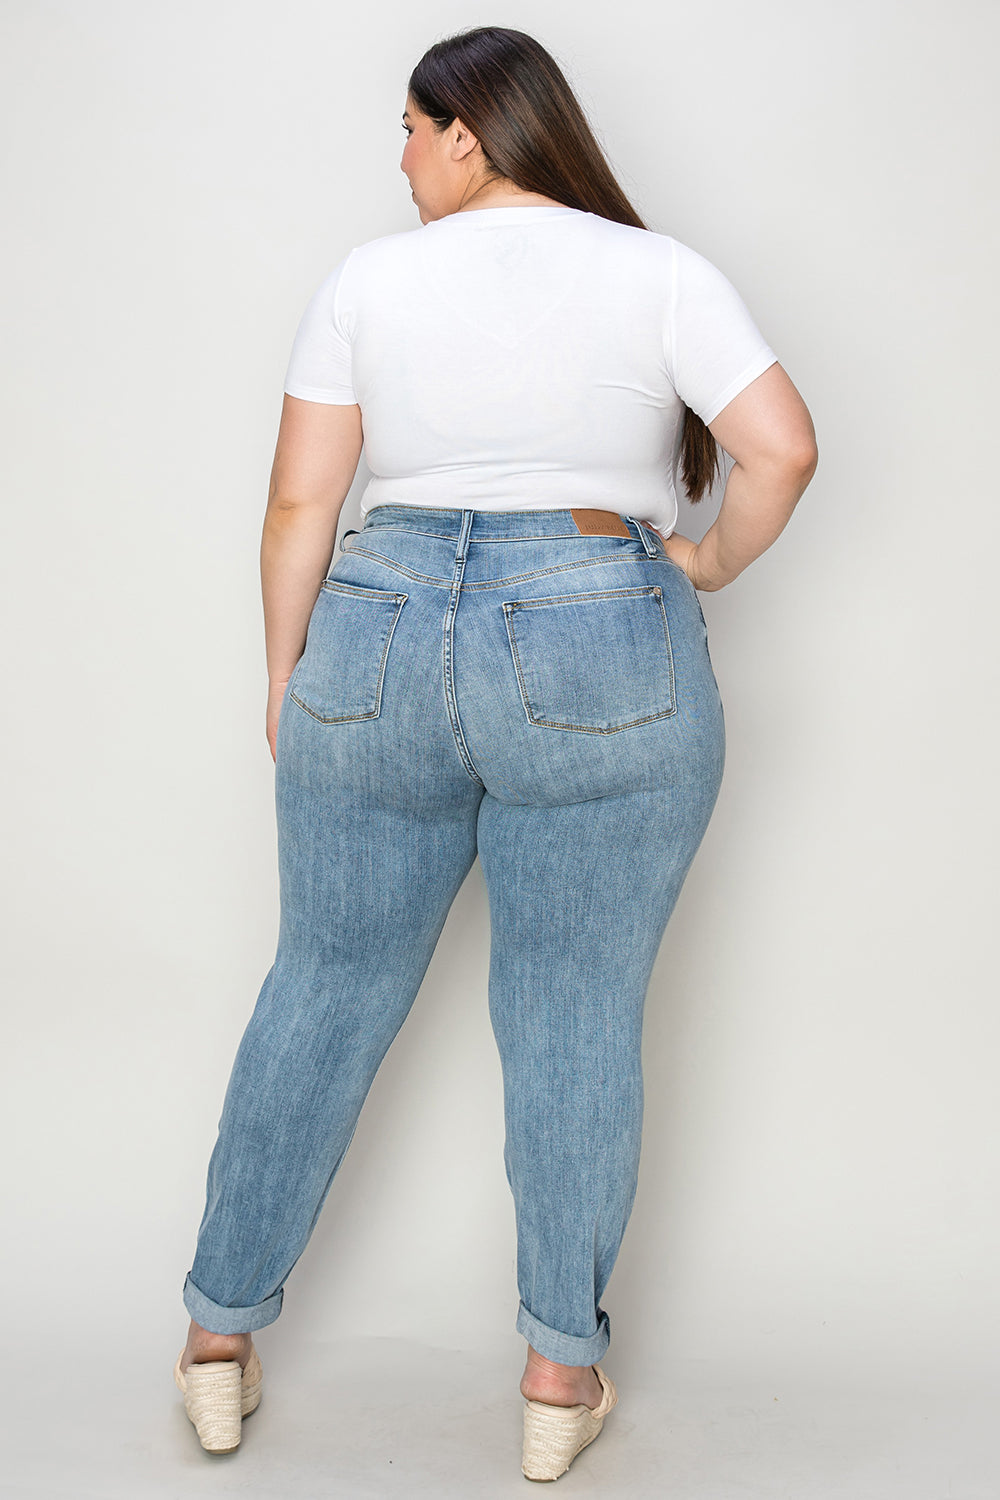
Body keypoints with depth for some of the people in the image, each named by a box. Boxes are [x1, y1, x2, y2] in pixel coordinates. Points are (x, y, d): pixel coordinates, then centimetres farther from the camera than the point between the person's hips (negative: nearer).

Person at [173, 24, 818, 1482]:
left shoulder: (369, 278, 5)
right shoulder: (659, 271, 2)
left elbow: (299, 501, 2)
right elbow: (784, 447, -9)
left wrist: (286, 678, 11)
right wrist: (710, 564, 7)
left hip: (378, 642, 2)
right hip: (602, 663, -1)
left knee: (325, 990, 13)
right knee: (577, 1016, 7)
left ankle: (221, 1331, 25)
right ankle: (561, 1372, 17)